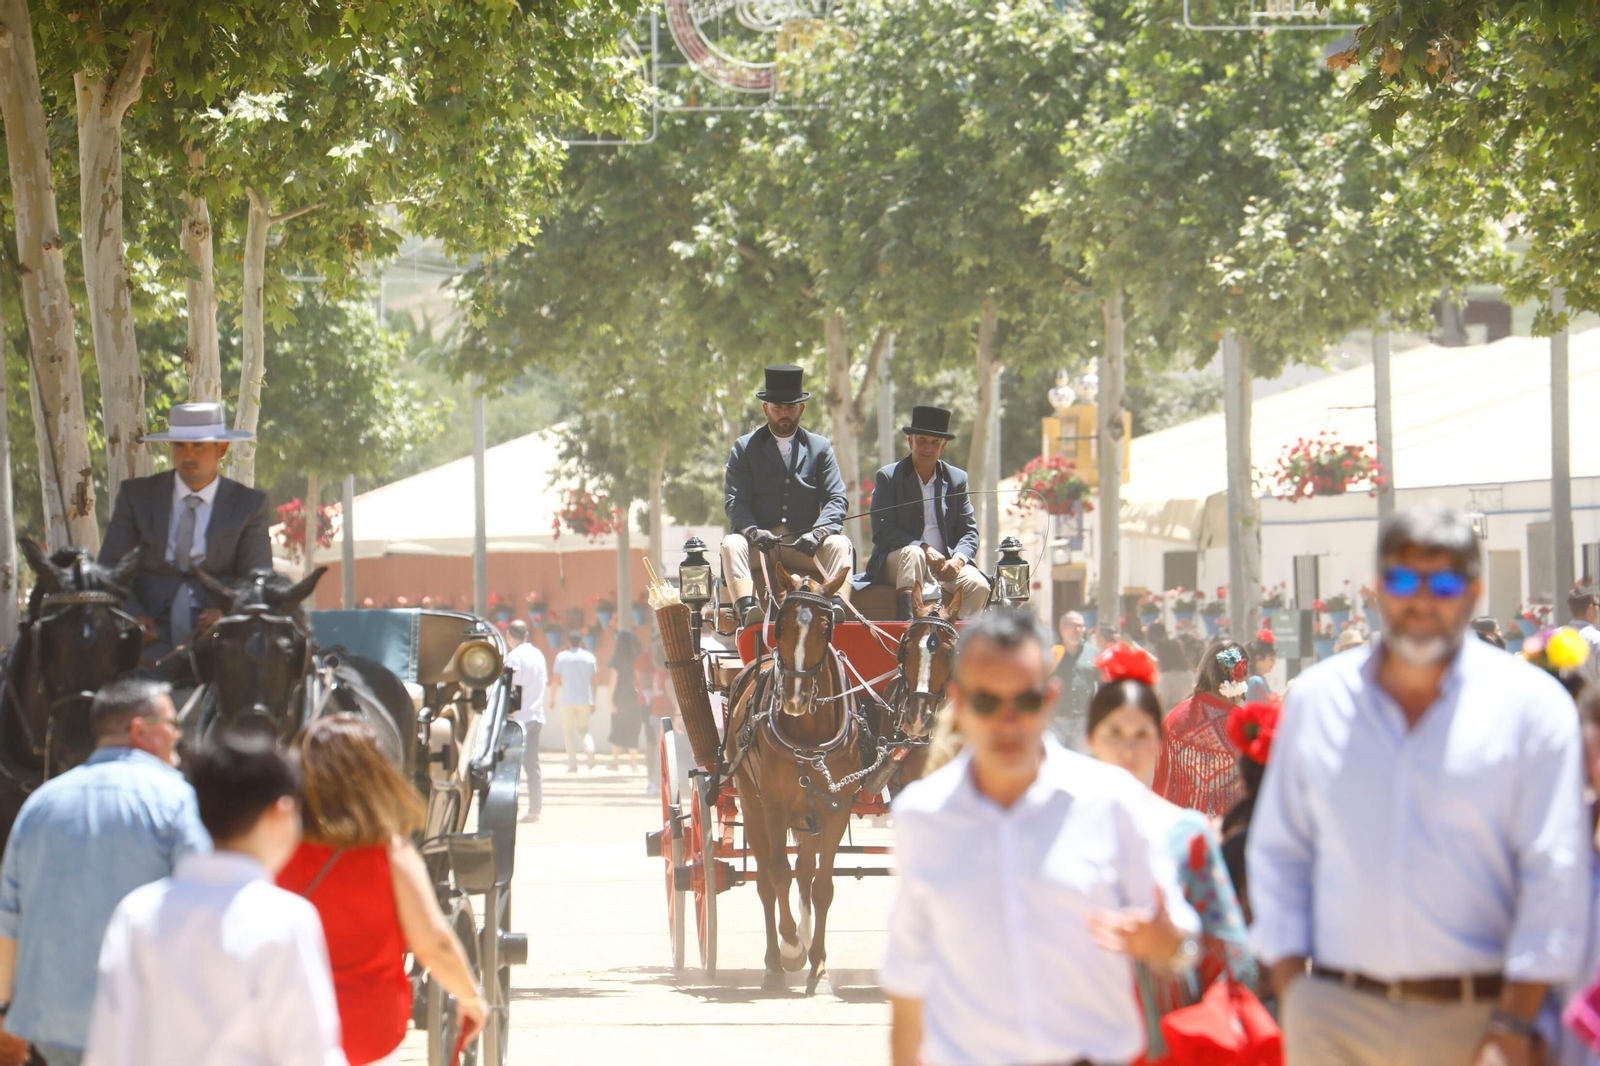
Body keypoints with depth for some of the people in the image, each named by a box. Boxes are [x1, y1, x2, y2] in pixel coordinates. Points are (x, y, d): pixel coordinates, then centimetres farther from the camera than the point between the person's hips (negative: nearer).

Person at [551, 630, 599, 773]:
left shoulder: (561, 657, -1)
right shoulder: (589, 657, 4)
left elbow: (556, 680, -2)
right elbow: (593, 681, 4)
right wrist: (593, 702, 10)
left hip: (568, 700, -2)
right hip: (585, 700, 2)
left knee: (569, 731, 6)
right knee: (583, 729, 16)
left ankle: (573, 764, -2)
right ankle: (590, 749, -14)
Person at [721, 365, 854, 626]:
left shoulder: (820, 448, 15)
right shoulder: (744, 448, 12)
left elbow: (837, 499, 4)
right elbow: (735, 503, 1)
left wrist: (819, 531, -18)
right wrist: (753, 531, -22)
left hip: (806, 547, 1)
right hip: (759, 545, -1)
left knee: (839, 544, -28)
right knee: (731, 544, -30)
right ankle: (746, 607, -51)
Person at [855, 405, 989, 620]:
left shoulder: (957, 479, 12)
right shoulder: (887, 478, 2)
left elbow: (969, 532, 10)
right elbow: (881, 531, -8)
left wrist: (959, 558, -14)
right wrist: (924, 549, -21)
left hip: (946, 564, 3)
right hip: (895, 562, -3)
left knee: (978, 585, -26)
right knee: (913, 553, -37)